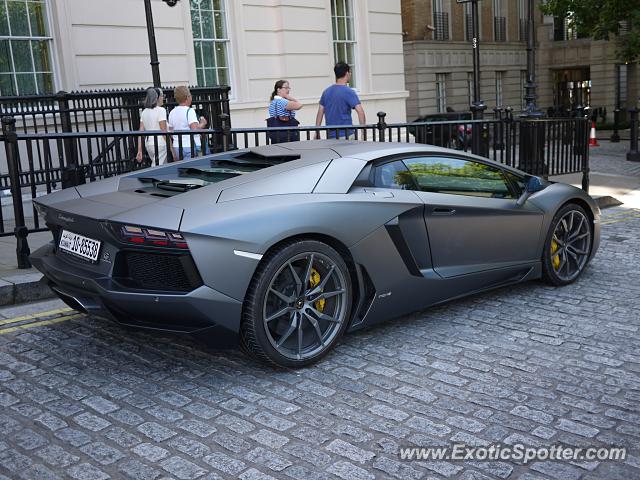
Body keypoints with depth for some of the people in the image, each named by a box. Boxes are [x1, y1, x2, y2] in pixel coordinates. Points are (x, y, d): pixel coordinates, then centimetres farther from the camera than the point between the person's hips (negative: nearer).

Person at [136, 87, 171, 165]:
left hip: (148, 143, 8)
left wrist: (139, 151, 7)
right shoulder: (161, 110, -9)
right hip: (160, 144, -7)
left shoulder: (144, 112, 10)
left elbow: (141, 133, 7)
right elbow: (164, 132, -13)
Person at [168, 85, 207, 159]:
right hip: (190, 146, -7)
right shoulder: (189, 111, -10)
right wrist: (203, 124, -2)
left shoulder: (172, 113, 11)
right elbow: (195, 129, -20)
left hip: (176, 147, 7)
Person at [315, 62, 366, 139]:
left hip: (331, 136, 6)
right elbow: (360, 111, -18)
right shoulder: (348, 92, -9)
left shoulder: (326, 91, 10)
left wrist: (317, 133, 15)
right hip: (346, 135, -6)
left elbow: (320, 113, 11)